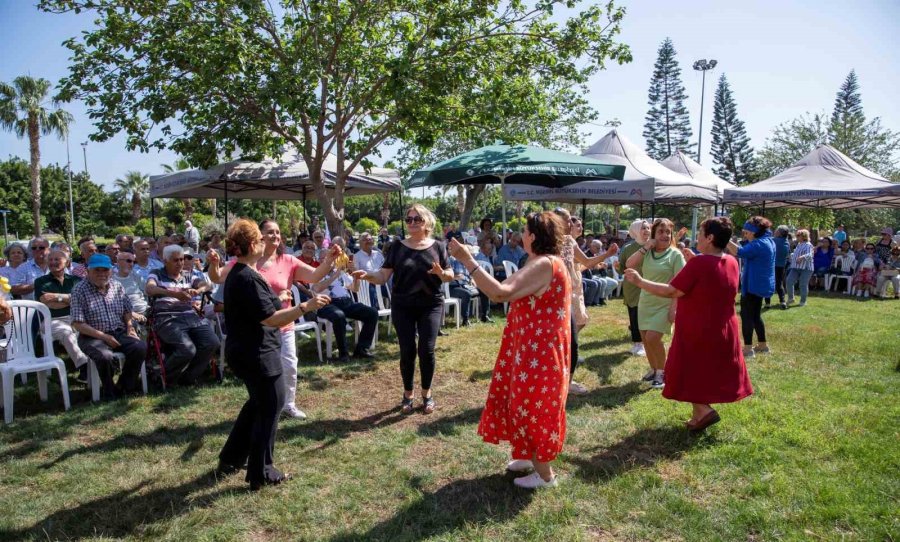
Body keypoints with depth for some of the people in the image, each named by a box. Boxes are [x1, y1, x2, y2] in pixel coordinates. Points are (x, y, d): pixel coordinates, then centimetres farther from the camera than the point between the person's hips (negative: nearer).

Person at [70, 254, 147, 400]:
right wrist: (104, 336, -17)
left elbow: (127, 311, 22)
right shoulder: (79, 290, -5)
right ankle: (108, 391, -5)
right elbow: (77, 324, -10)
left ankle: (124, 386, -3)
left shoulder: (117, 286, 10)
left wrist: (130, 326, 1)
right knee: (105, 356, -35)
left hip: (119, 333, 4)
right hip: (93, 337, -4)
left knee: (140, 347, -23)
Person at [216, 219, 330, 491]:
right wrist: (306, 306, -32)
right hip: (257, 354, -11)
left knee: (258, 403, 24)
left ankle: (231, 459, 34)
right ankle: (261, 474, 15)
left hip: (245, 351, 11)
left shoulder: (237, 274, 9)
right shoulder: (248, 278, -23)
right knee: (270, 407, 3)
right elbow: (270, 319, -27)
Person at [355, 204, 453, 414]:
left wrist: (441, 273, -19)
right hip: (402, 306, 1)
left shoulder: (437, 246, 1)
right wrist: (367, 275, -23)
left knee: (427, 349, -5)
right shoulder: (398, 247, 1)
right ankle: (407, 393, 24)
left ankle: (427, 393, 18)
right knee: (407, 351, 3)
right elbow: (383, 275, -4)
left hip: (431, 305, 0)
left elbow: (450, 275, 4)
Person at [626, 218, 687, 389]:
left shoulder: (675, 255, -8)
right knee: (645, 340, 9)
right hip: (645, 302, 5)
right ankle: (655, 371, 29)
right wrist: (645, 247, -11)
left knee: (653, 338, -16)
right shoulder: (647, 252, 5)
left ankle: (662, 372, 5)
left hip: (664, 304, -5)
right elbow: (629, 265, -7)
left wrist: (674, 307, -17)